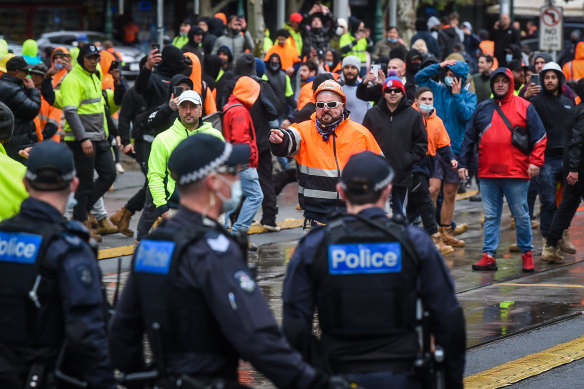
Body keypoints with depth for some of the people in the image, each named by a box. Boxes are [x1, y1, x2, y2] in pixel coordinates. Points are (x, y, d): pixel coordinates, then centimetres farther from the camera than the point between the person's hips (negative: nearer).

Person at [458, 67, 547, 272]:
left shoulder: (524, 107, 2)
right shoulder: (482, 109, 11)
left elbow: (539, 136, 1)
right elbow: (469, 138, 15)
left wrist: (535, 161, -9)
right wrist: (463, 163, 10)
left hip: (516, 173, -3)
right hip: (488, 173, 3)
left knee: (521, 216, 4)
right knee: (490, 217, 5)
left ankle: (527, 253, 15)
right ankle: (489, 255, 6)